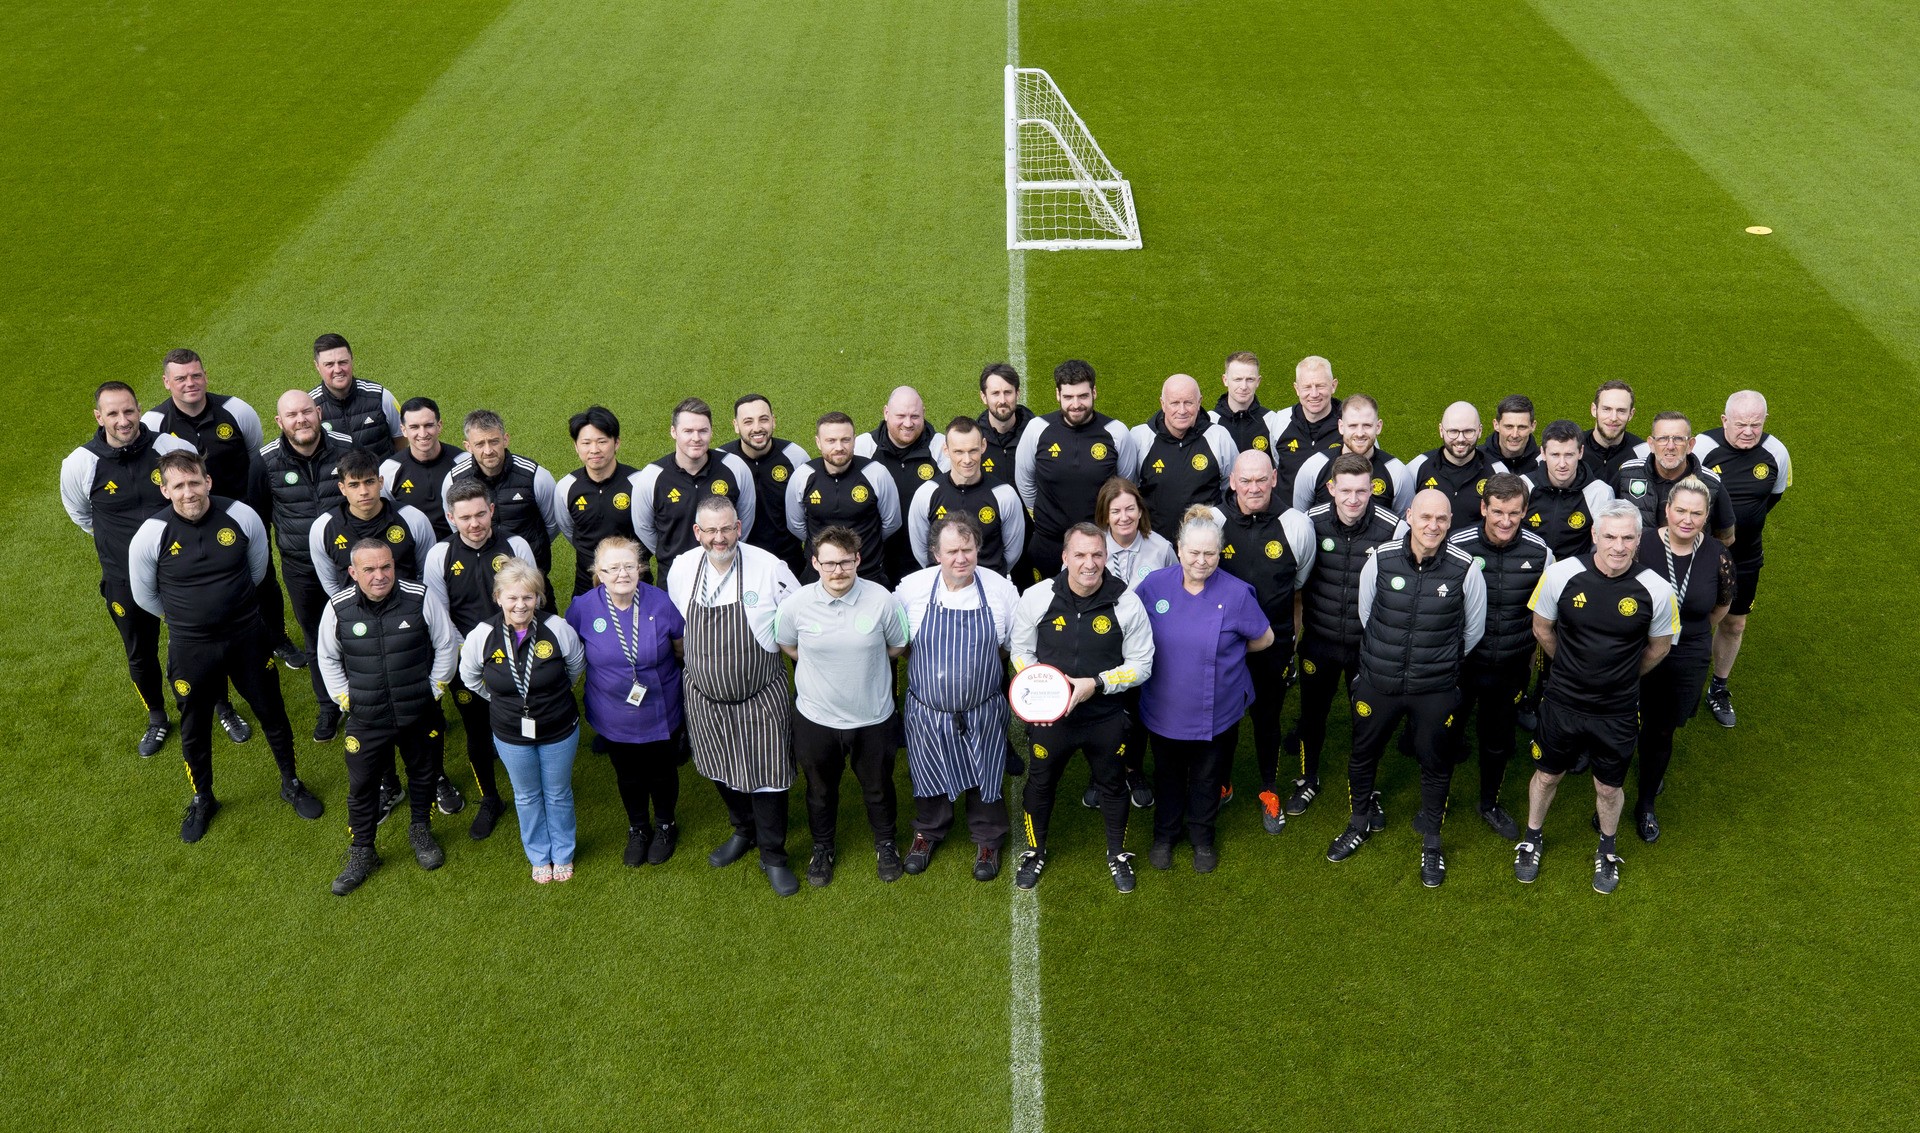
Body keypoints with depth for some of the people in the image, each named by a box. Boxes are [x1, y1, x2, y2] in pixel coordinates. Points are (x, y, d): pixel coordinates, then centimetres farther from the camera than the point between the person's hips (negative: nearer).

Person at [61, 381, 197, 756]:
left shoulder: (174, 449, -18)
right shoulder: (80, 465, -16)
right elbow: (80, 514, 7)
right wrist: (119, 541, 12)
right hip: (125, 581, 1)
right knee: (140, 654, 18)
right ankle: (157, 720, 43)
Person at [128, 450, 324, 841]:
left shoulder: (243, 516, -16)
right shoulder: (150, 536, -18)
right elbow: (144, 596, 1)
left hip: (247, 636, 1)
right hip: (190, 647, -1)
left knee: (271, 711, 17)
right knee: (195, 727, 18)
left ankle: (290, 783, 40)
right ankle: (202, 799, 43)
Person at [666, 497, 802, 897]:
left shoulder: (769, 567, -18)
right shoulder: (681, 569, -8)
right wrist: (701, 661, 10)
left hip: (761, 697, -4)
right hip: (706, 698, 4)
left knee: (766, 776, 4)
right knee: (723, 773, 22)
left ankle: (773, 856, 25)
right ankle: (743, 831, 48)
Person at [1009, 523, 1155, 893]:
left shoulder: (1126, 603, -17)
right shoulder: (1037, 597, -15)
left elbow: (1141, 664, -9)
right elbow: (1021, 651, -1)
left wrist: (1097, 684, -22)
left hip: (1107, 718, 0)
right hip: (1050, 716, 0)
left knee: (1113, 785, 20)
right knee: (1040, 783, 19)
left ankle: (1117, 853, 46)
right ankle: (1035, 851, 46)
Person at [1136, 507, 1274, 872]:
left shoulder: (1236, 593, -19)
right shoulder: (1155, 584, -14)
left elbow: (1264, 638, -3)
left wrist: (1226, 651, 3)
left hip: (1216, 711, -1)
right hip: (1165, 708, 1)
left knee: (1207, 779, 22)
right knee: (1167, 776, 24)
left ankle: (1202, 835, 47)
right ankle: (1164, 834, 48)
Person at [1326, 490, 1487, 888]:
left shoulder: (1466, 569, -15)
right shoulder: (1380, 559, -13)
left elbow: (1473, 631, 3)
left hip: (1435, 691, -1)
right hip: (1377, 683, 1)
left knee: (1435, 765, 16)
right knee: (1363, 755, 18)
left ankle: (1431, 841, 39)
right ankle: (1361, 823, 45)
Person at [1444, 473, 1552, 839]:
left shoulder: (1539, 551, -9)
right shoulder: (1456, 545, -18)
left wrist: (1535, 653, 12)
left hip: (1512, 667, 2)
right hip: (1460, 662, -2)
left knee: (1498, 740, 19)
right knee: (1447, 733, 12)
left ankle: (1489, 804, 43)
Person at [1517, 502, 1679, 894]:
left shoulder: (1657, 590, -19)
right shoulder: (1561, 575, -19)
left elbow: (1658, 647, 2)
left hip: (1617, 713, 0)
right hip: (1562, 703, 0)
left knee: (1608, 788, 18)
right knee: (1547, 776, 19)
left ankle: (1607, 851, 46)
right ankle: (1532, 840, 46)